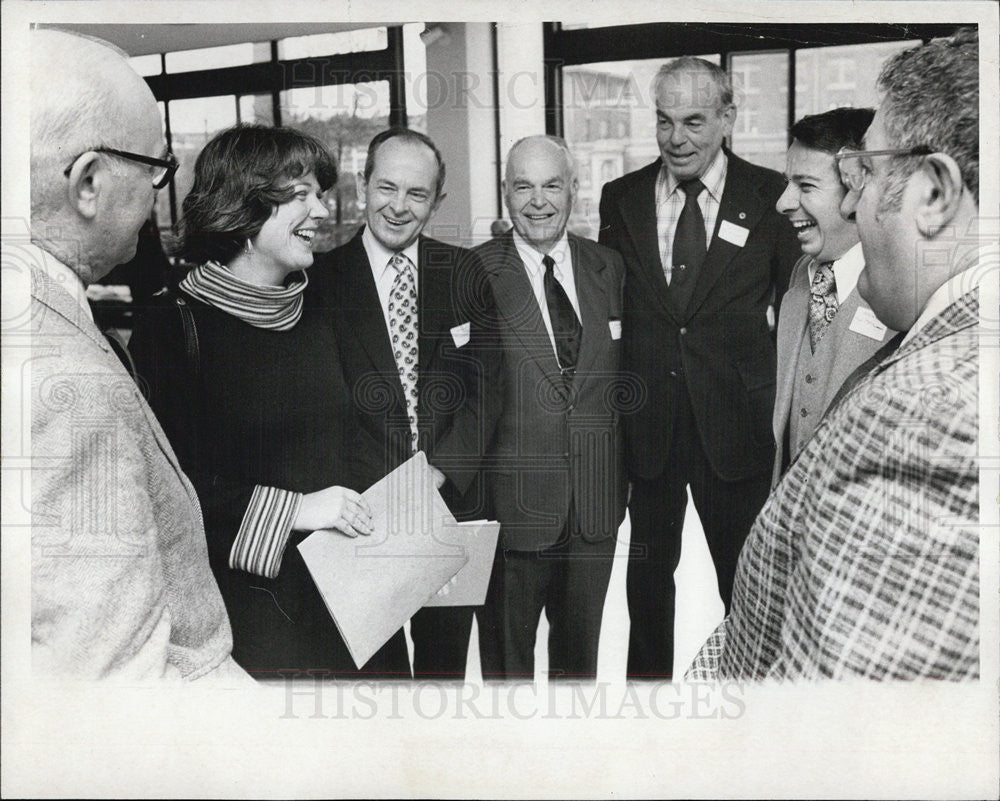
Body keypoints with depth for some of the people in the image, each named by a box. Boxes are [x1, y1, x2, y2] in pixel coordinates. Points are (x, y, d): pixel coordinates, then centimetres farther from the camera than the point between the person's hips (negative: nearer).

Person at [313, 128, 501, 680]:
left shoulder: (463, 272, 4)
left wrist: (441, 470, -12)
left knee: (446, 659, 18)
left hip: (452, 497, 2)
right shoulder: (323, 279, -4)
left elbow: (487, 385, 0)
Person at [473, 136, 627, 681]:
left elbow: (622, 374, 11)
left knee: (581, 643, 22)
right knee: (506, 647, 14)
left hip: (595, 505, 4)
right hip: (513, 505, -4)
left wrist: (625, 474, 8)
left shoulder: (609, 267, 6)